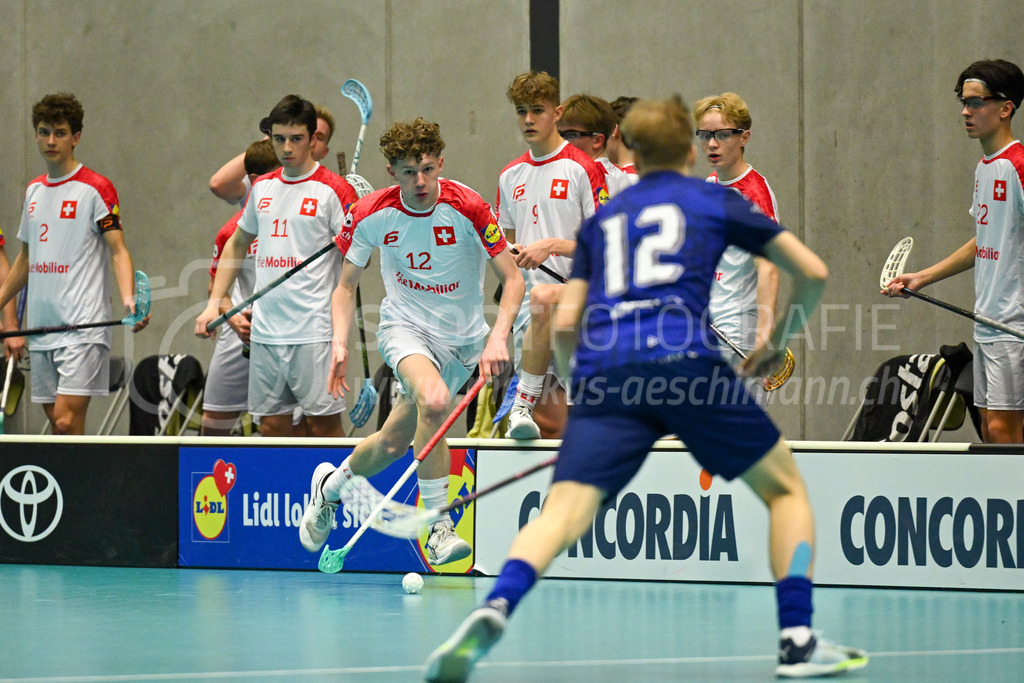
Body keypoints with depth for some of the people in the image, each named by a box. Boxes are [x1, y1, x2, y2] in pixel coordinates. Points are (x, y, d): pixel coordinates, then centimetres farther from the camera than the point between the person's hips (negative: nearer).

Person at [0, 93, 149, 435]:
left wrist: (128, 300, -24)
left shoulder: (96, 188, -4)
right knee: (56, 424, 4)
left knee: (66, 420, -17)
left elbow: (119, 252, -8)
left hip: (83, 327, -7)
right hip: (41, 329, 7)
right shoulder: (34, 191, 16)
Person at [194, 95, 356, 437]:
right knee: (272, 423, 6)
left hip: (313, 331, -6)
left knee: (323, 422, -6)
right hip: (264, 329, 6)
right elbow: (237, 244, 25)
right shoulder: (262, 188, 14)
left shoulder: (334, 190, -5)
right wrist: (214, 304, 18)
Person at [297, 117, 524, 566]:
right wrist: (340, 343, -14)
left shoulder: (467, 208, -19)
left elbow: (512, 280, -15)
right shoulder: (370, 215, -12)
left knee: (394, 444, 6)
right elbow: (346, 286, 1)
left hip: (461, 338, 1)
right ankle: (439, 528, -25)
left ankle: (330, 486, 39)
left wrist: (498, 338, -30)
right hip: (404, 327, -1)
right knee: (433, 399, -33)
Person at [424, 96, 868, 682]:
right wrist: (781, 341, 36)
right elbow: (813, 271, 20)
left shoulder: (601, 221, 28)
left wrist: (584, 386, 36)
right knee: (785, 487, 18)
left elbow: (565, 324, 20)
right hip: (684, 362, -2)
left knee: (561, 517, -10)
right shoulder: (715, 201, 21)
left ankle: (494, 612, -39)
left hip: (603, 372, 2)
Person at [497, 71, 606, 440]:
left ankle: (523, 405, -32)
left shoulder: (583, 169, -2)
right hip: (526, 300, 6)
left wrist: (552, 246, -18)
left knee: (543, 300, -41)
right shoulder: (510, 176, 17)